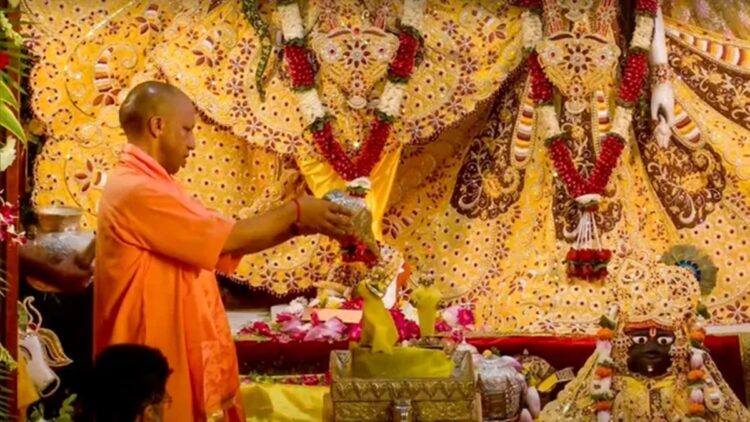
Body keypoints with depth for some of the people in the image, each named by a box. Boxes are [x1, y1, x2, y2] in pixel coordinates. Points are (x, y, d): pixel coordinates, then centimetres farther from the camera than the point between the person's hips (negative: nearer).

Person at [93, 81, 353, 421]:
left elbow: (225, 247, 15)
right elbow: (229, 238, -15)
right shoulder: (136, 191, -17)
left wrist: (298, 226, 7)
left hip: (179, 365, 10)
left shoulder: (151, 188, 16)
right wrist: (296, 212, -3)